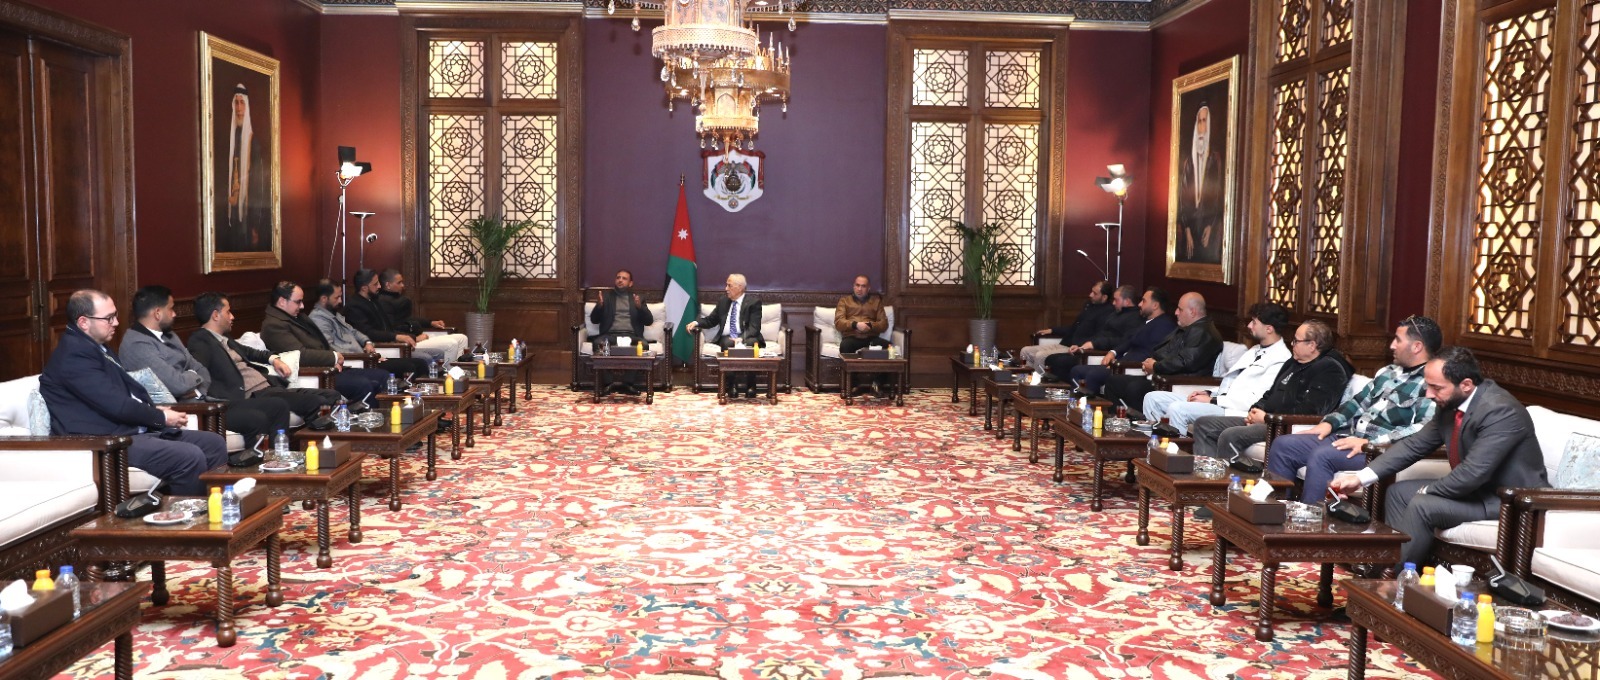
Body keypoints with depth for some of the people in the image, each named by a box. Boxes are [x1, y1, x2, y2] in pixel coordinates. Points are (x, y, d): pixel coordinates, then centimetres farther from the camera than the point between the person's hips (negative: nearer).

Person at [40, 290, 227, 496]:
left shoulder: (96, 347, 18)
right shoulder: (73, 354, -15)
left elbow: (130, 389, 19)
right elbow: (116, 405, -19)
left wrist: (154, 410, 0)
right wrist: (161, 417, -7)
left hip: (131, 430, 11)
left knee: (215, 443, 4)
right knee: (190, 457, -28)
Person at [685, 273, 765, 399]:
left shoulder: (753, 302, 0)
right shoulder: (723, 301, 16)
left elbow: (754, 327, -10)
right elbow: (711, 320, 23)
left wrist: (742, 338, -28)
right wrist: (696, 322, 1)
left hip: (747, 338, -3)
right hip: (727, 338, 3)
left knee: (751, 344, -38)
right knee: (729, 344, -34)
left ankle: (750, 387, -31)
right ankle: (733, 386, -31)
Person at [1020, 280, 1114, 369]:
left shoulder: (1108, 312, -10)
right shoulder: (1088, 305, 18)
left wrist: (1079, 345, -31)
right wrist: (1052, 330, 20)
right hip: (1063, 345, 10)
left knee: (1040, 356, -28)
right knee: (1026, 351, -1)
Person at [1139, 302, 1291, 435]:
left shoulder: (1280, 360, -9)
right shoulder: (1255, 350, 22)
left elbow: (1255, 400, -18)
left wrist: (1212, 400, -15)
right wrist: (1210, 393, 6)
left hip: (1233, 412, -10)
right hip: (1219, 401, 10)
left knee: (1177, 408, -31)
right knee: (1153, 398, 2)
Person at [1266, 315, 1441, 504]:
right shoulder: (1387, 372, 20)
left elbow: (1424, 431, -21)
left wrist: (1370, 443, -23)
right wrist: (1329, 423, 6)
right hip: (1348, 436, 9)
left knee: (1321, 456, -33)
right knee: (1283, 445, -4)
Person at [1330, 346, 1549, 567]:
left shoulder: (1500, 410, -28)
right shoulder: (1450, 403, -2)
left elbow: (1472, 474, -33)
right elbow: (1415, 444, 4)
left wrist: (1427, 491, -16)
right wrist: (1361, 477, -5)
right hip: (1474, 487, 9)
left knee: (1422, 506, -23)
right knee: (1398, 492, 6)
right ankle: (1393, 562, 7)